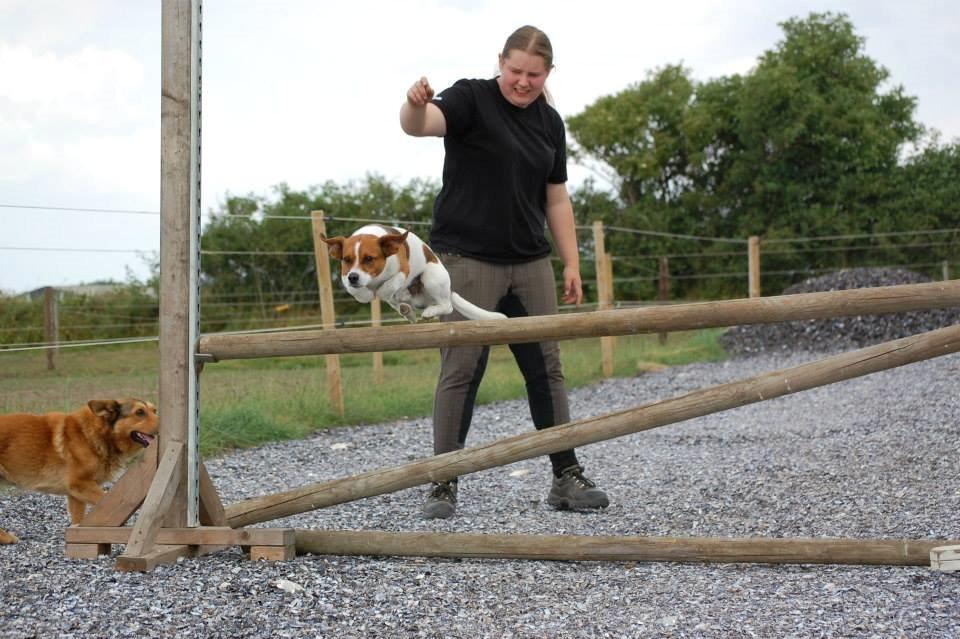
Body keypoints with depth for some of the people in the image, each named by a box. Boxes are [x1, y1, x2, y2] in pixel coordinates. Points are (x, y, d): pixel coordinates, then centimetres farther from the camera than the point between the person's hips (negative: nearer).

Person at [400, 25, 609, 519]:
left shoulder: (549, 122, 11)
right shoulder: (471, 99, -5)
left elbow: (556, 199, 16)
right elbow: (419, 125, -25)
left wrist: (572, 263, 11)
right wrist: (415, 105, -48)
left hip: (529, 263, 6)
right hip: (467, 260, -5)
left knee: (546, 368, 7)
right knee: (461, 371, -5)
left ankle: (567, 478, 15)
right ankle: (443, 485, 2)